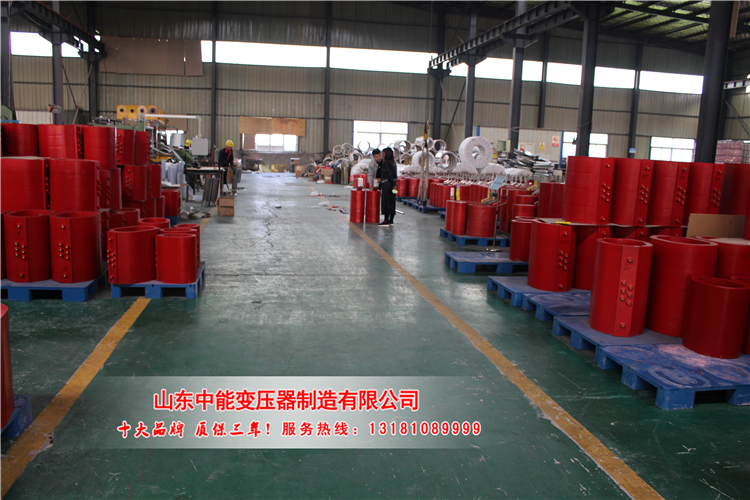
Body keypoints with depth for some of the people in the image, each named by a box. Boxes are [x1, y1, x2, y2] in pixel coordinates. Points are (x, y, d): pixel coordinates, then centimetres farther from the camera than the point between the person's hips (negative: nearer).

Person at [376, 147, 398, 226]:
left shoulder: (386, 163, -11)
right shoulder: (393, 162, 13)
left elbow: (389, 175, -17)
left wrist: (393, 185, -20)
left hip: (387, 184, -8)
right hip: (393, 184, 8)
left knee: (386, 202, -4)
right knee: (392, 202, 10)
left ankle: (386, 221, -3)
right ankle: (391, 220, 14)